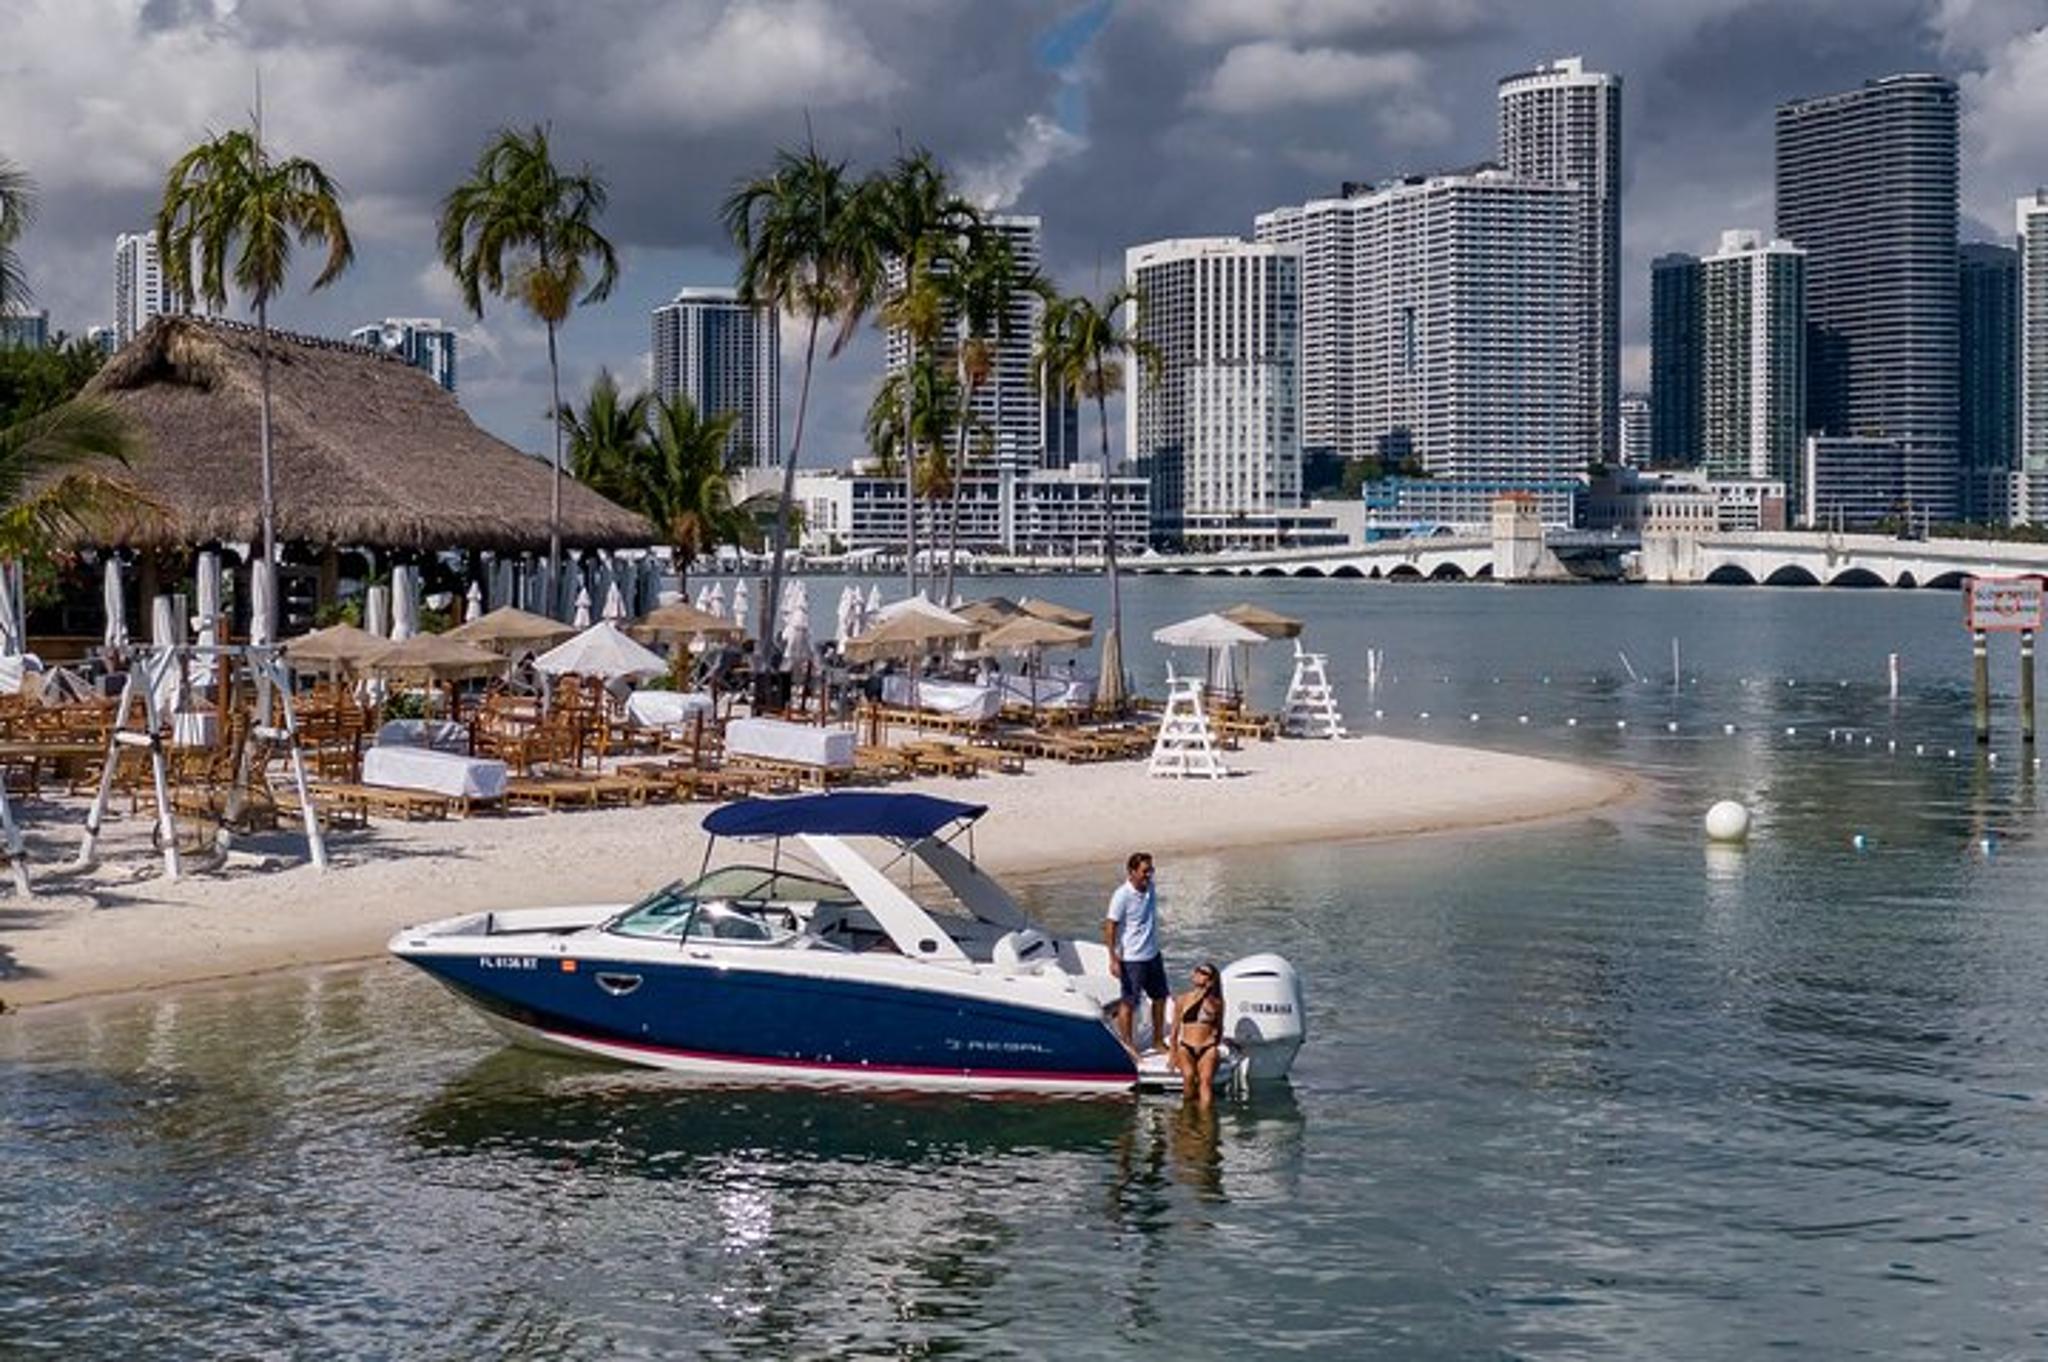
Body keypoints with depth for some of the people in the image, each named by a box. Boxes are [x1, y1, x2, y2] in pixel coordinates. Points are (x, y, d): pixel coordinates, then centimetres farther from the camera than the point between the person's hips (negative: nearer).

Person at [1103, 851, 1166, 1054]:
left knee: (1160, 997, 17)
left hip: (1153, 954, 8)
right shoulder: (1122, 896, -21)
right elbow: (1110, 927, -19)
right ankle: (1127, 1045, 16)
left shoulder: (1150, 889, 1)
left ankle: (1158, 1040, 32)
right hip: (1132, 959, -8)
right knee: (1129, 1003, 3)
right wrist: (1113, 959, -21)